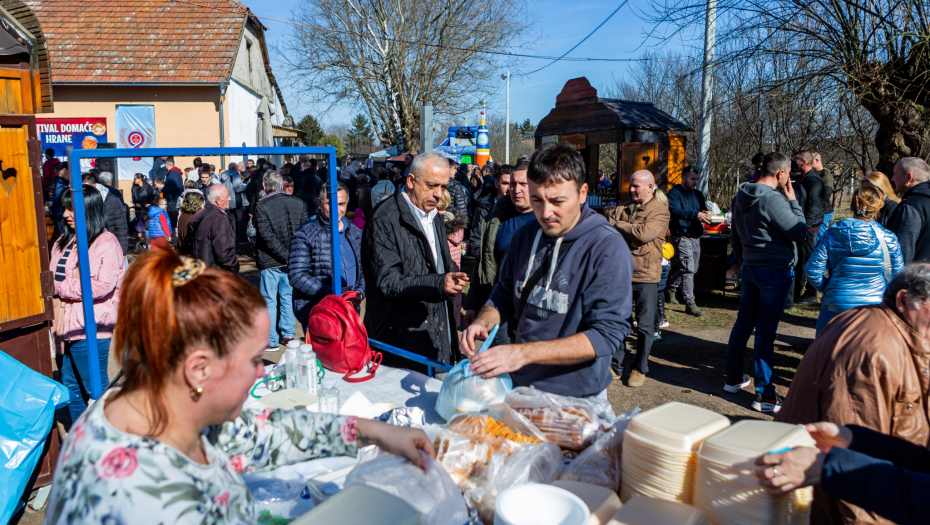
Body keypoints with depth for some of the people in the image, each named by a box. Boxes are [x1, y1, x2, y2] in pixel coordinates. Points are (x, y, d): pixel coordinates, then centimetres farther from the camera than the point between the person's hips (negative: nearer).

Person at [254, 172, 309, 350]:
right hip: (294, 261, 4)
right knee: (288, 297, 16)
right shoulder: (298, 203, 2)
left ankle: (271, 340, 10)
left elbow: (267, 236, -17)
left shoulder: (262, 206, -11)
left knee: (269, 301, 5)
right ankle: (288, 334, 22)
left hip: (271, 262, -4)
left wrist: (285, 255, -14)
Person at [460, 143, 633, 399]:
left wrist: (524, 353, -31)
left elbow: (607, 333, -24)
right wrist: (483, 322, -11)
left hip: (577, 399, -5)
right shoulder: (524, 236, -1)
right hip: (519, 386, 6)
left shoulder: (608, 247, -19)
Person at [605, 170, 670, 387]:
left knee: (645, 326, 6)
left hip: (646, 277, -4)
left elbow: (644, 233, -18)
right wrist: (630, 237, -10)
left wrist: (619, 226, -8)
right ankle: (615, 366, 22)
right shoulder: (621, 209, 12)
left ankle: (640, 369, 21)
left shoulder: (660, 211, -4)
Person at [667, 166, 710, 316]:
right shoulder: (675, 193, -5)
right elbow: (676, 210, -22)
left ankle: (671, 288, 36)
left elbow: (704, 209, 14)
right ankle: (690, 303, -11)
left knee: (693, 268, 14)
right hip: (682, 237, -8)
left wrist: (704, 215, -11)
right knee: (688, 269, -13)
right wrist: (695, 214, -35)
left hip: (696, 236, 8)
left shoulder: (698, 194, 18)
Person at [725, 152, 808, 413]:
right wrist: (793, 201, -4)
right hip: (774, 271, -8)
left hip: (749, 267, 8)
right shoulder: (773, 199, -19)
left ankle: (733, 379, 29)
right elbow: (800, 232, -14)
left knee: (742, 325, 17)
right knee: (765, 332, -5)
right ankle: (764, 395, 2)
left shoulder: (740, 197, 8)